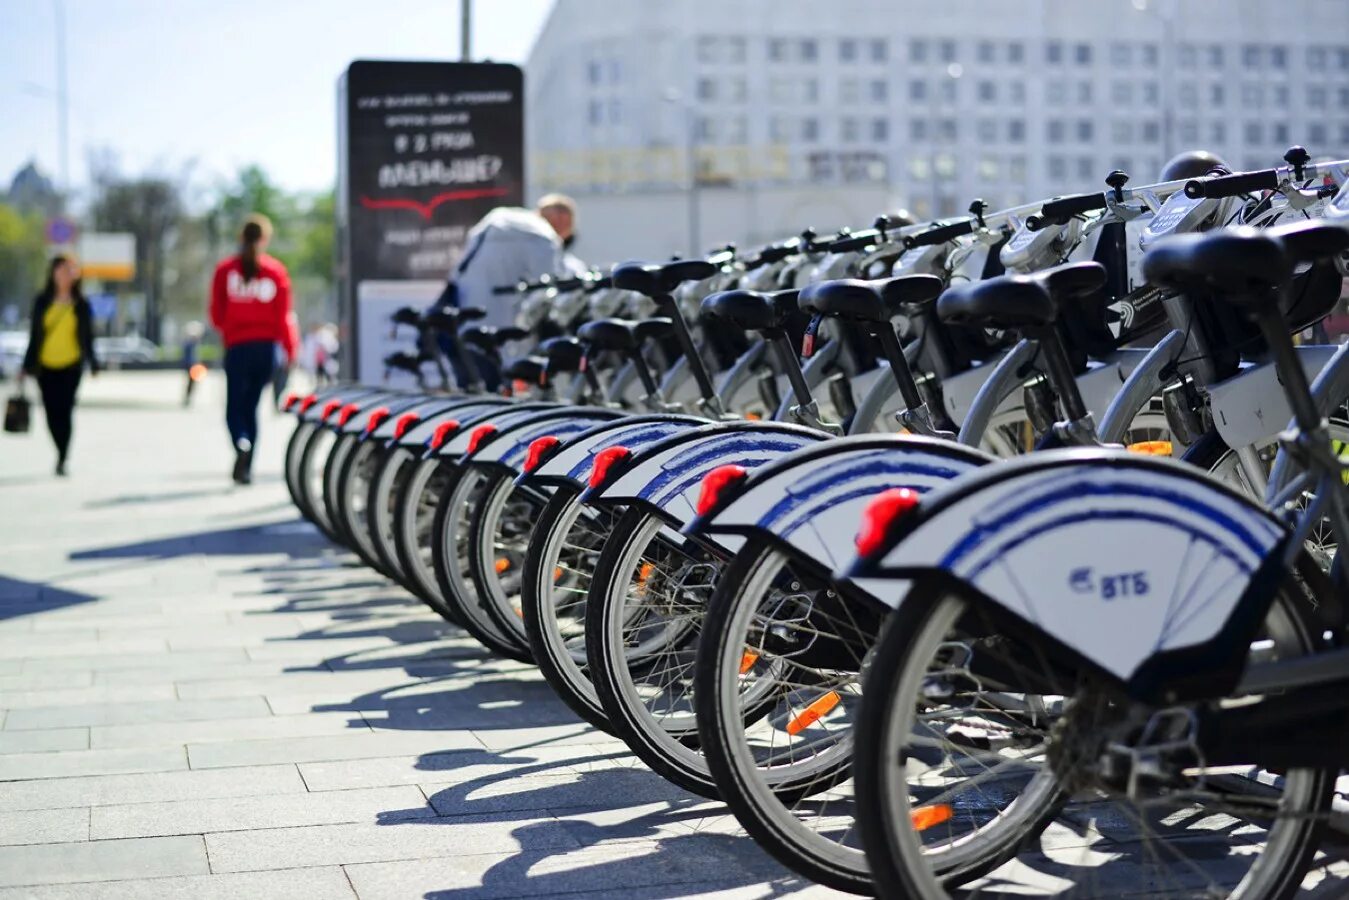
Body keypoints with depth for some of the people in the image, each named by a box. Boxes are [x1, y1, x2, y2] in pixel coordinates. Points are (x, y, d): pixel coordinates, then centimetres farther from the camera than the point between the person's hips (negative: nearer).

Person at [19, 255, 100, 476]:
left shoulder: (81, 305, 3)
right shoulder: (42, 302, 5)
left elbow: (88, 337, 8)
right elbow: (34, 335, 8)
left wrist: (93, 364, 4)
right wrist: (27, 367, 7)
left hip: (71, 366, -2)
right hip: (46, 366, 2)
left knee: (64, 412, -8)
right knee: (52, 413, 4)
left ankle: (62, 460, -4)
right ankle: (62, 454, 24)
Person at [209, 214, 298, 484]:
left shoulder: (225, 269, 0)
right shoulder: (276, 270, 0)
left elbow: (216, 313, 5)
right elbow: (283, 315, -1)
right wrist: (290, 348, 8)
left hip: (237, 347, -1)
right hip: (266, 347, 1)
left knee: (235, 406, 3)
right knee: (251, 406, 13)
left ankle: (242, 444, -28)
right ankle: (245, 468, 11)